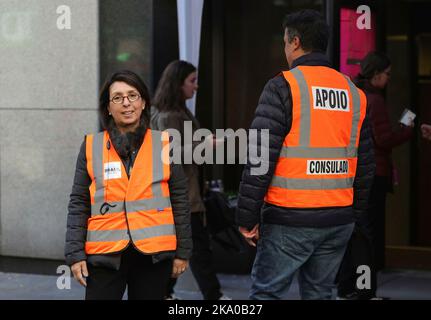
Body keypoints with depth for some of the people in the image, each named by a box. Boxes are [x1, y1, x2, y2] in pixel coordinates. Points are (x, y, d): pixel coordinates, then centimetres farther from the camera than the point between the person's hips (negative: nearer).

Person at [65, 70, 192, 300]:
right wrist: (75, 254, -1)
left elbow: (179, 201, 6)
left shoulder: (164, 144, 3)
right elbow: (78, 204, 5)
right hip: (106, 254, 0)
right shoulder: (91, 147, 4)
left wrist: (182, 251, 5)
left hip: (154, 253, 0)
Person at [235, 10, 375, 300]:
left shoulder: (283, 87, -8)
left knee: (266, 293, 1)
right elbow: (365, 163, 14)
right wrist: (355, 212, 22)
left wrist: (247, 217, -8)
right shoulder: (354, 93, 10)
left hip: (291, 219, -6)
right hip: (340, 221, 6)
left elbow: (260, 159, -13)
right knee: (320, 293, 13)